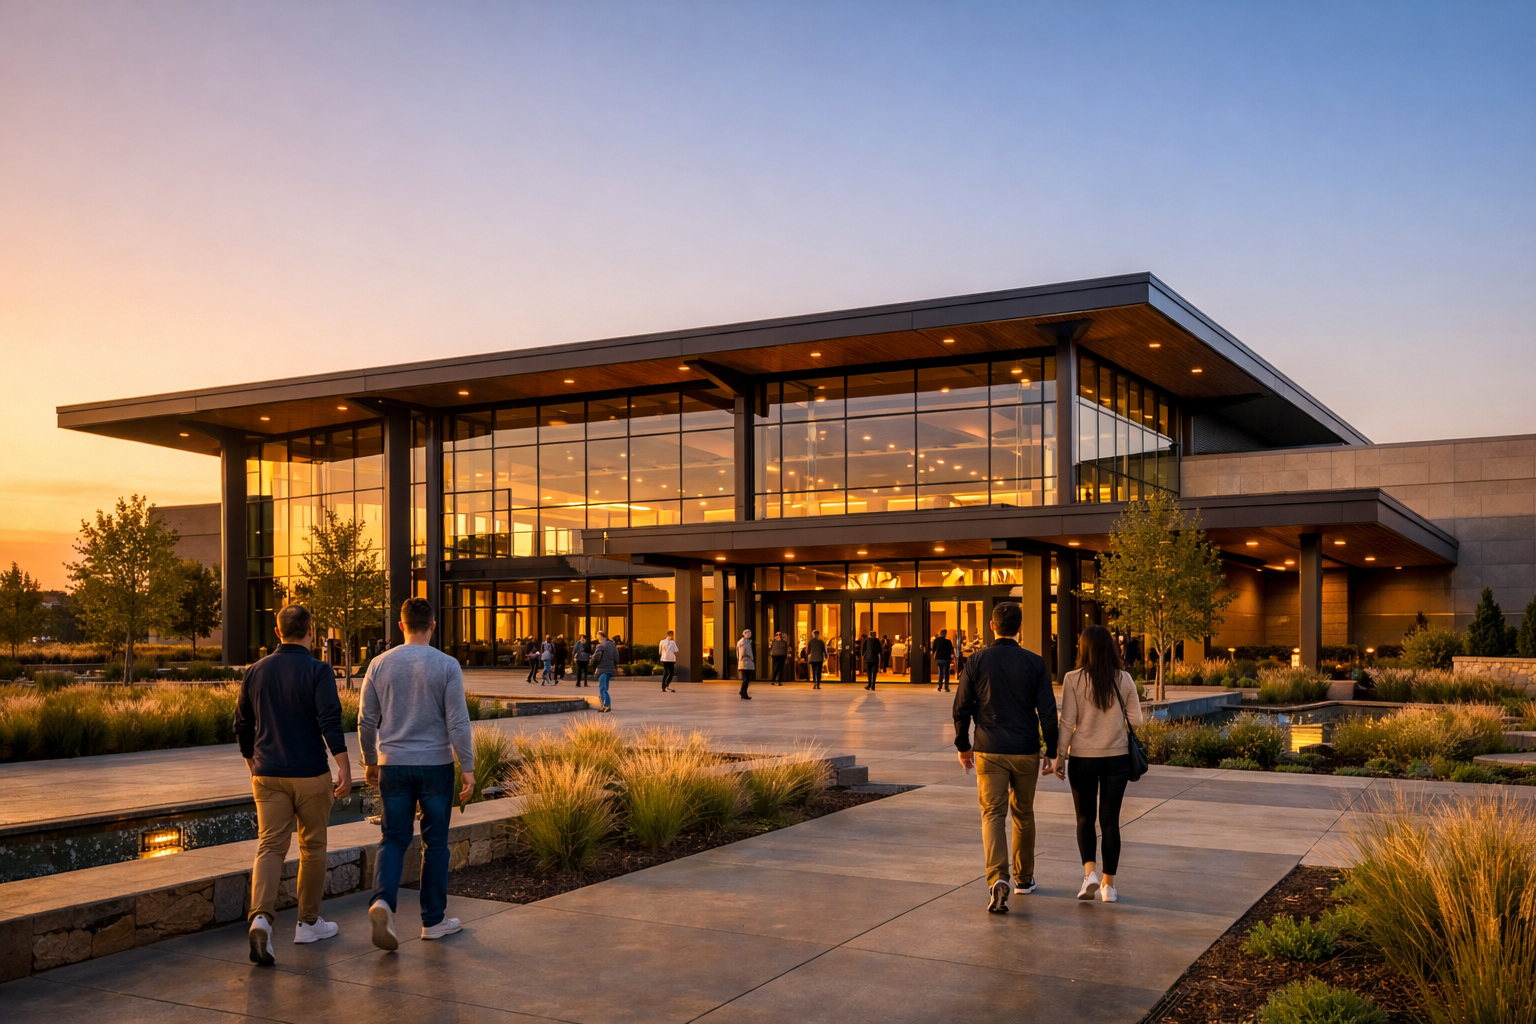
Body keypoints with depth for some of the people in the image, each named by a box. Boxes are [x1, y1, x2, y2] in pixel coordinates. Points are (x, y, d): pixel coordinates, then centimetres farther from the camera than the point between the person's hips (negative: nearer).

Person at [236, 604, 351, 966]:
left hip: (267, 775, 4)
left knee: (270, 846, 0)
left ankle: (261, 917, -21)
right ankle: (309, 922, 21)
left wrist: (253, 765, 26)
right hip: (310, 774, -3)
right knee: (312, 847, 11)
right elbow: (330, 721, -19)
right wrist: (344, 767, -18)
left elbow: (242, 725, 13)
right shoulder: (318, 671, -9)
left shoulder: (256, 671, 7)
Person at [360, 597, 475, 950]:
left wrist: (370, 761, 19)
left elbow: (366, 720, 7)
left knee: (394, 839, 8)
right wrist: (467, 767, -6)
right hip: (436, 765, -2)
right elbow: (458, 721, -11)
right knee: (435, 842, 9)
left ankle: (383, 900, -17)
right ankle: (434, 920, 16)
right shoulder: (446, 665, -7)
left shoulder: (380, 664, 2)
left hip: (392, 765, 2)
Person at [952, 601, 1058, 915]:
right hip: (1025, 752, 1)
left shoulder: (976, 661, -4)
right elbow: (1047, 711, -5)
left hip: (989, 752, -1)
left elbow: (962, 708, -1)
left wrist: (963, 746, 11)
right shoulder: (1035, 663, -4)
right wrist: (1051, 751, 3)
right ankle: (1023, 878, 29)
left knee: (992, 815, -1)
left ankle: (997, 878, -21)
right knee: (1023, 815, 17)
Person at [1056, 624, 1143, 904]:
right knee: (1110, 820, 10)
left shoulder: (1074, 679, -9)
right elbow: (1136, 720, 1)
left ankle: (1090, 871, -7)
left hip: (1083, 757, -2)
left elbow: (1067, 722, -9)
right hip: (1117, 757, 2)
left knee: (1085, 818, 12)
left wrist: (1060, 756, 0)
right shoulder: (1124, 679, -2)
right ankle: (1108, 883, 13)